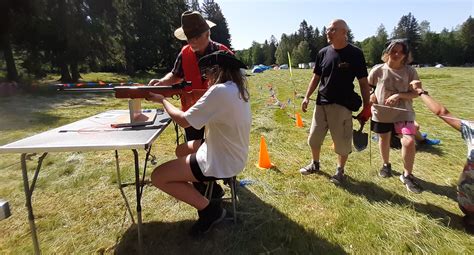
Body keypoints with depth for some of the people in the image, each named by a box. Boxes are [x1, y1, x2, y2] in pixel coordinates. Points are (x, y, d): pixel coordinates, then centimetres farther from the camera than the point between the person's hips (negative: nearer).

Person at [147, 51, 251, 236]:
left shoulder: (219, 91, -25)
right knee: (182, 149, 27)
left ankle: (209, 209, 3)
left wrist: (162, 100, -4)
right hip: (232, 154, 10)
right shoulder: (237, 89, 4)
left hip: (222, 163, -10)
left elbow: (183, 120, -19)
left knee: (157, 177, -3)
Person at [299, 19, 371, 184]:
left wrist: (366, 107, -7)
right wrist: (307, 97, 3)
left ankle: (340, 170, 25)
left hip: (342, 104, -4)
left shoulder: (355, 53, -6)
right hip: (321, 102, 4)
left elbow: (363, 82, -4)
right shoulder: (323, 52, 6)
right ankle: (315, 164, 34)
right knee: (314, 137, 12)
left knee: (342, 141, 3)